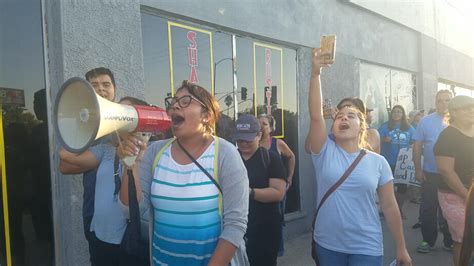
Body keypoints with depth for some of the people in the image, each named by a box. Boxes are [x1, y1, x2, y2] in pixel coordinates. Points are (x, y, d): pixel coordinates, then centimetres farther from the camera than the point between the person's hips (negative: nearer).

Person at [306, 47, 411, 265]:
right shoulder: (325, 152, -4)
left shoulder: (378, 162, -2)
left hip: (367, 248, 0)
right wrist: (315, 73, -26)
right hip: (327, 245, 1)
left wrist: (401, 248, 6)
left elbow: (390, 206, 3)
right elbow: (315, 114, -17)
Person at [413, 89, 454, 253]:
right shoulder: (426, 121, 1)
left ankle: (450, 241, 25)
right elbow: (417, 146, 0)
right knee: (428, 209, 5)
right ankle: (428, 240, 19)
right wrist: (418, 169, -5)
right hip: (430, 173, -1)